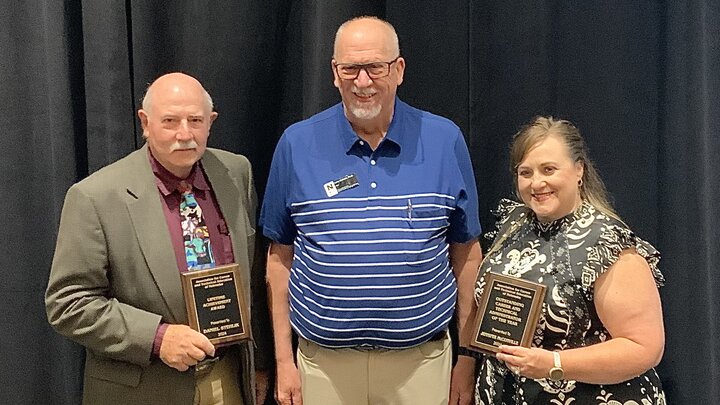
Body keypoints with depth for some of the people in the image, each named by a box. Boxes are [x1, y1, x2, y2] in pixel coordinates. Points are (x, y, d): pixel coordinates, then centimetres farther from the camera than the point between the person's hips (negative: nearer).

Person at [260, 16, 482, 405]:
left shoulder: (444, 140, -4)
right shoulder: (297, 144, -3)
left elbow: (466, 252, 3)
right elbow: (281, 255, 2)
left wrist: (467, 356, 3)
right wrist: (283, 359, 2)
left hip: (422, 359, 0)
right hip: (323, 362, 0)